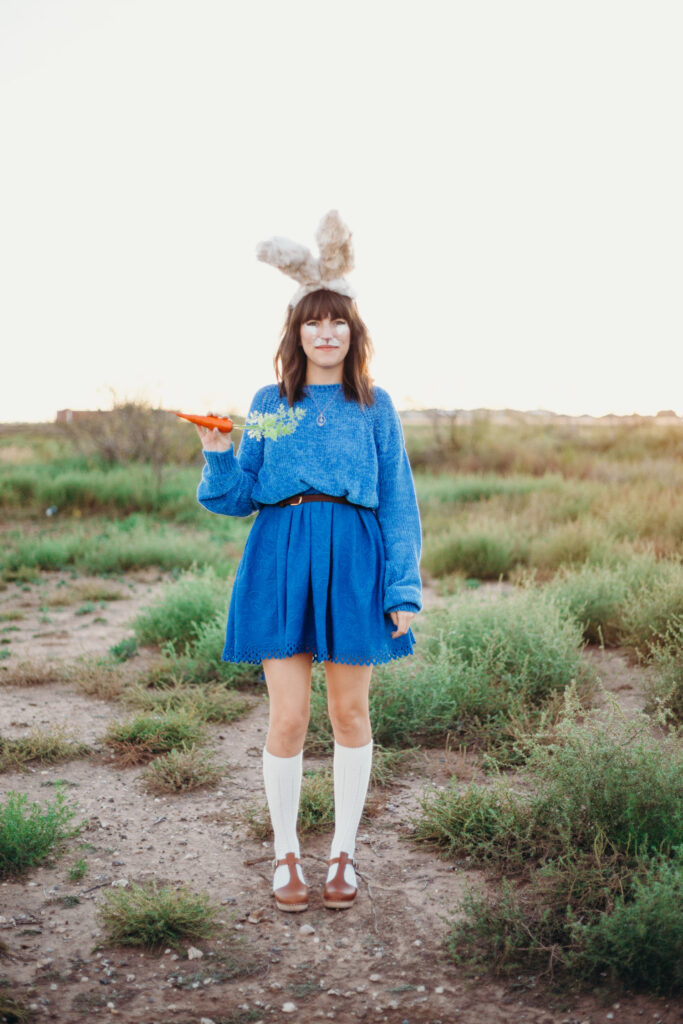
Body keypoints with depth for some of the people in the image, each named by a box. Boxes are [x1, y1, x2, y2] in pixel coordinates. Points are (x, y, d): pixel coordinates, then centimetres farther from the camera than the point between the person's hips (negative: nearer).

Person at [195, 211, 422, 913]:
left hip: (353, 561, 0)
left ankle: (343, 854, 25)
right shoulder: (268, 403, 9)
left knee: (350, 713, 7)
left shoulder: (374, 406, 8)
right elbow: (241, 496, 9)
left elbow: (398, 502, 7)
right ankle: (285, 854, 21)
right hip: (281, 559, 0)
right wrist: (218, 454, -11)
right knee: (288, 716, 0)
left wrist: (403, 589, -1)